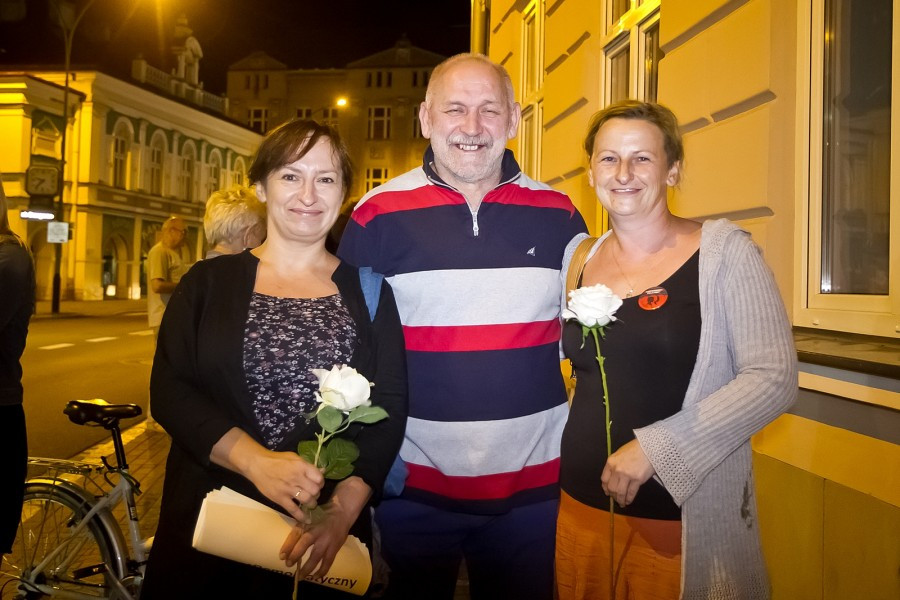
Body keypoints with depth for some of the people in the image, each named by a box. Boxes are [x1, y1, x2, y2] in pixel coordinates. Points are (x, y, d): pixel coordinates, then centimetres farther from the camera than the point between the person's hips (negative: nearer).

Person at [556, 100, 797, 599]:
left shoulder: (723, 250, -8)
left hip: (683, 516, -4)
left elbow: (774, 377, -13)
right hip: (582, 502, 4)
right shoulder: (579, 258, 5)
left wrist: (655, 448, -19)